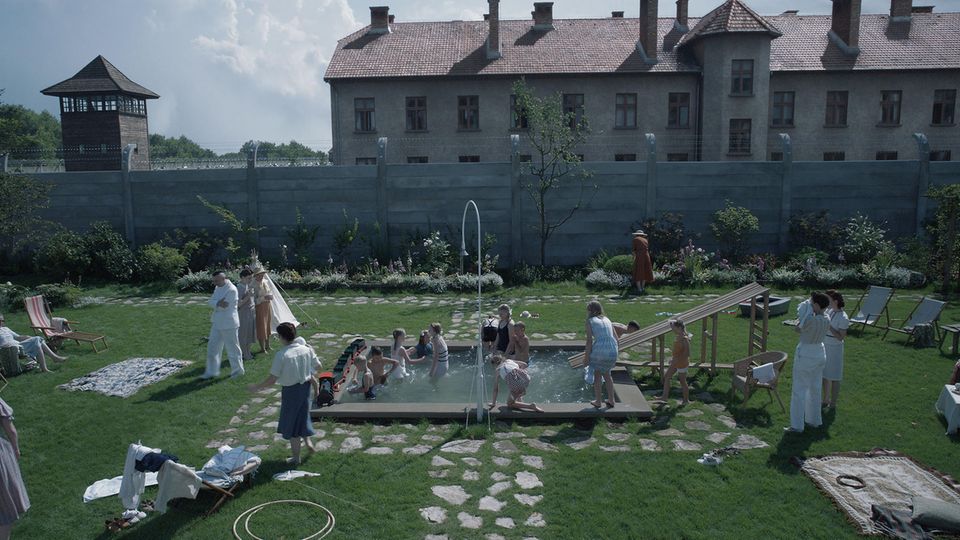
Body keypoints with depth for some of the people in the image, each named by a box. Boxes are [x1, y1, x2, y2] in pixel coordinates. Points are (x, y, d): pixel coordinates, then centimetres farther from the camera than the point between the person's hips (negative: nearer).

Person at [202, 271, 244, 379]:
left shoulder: (231, 290, -19)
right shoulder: (218, 288, 9)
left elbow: (225, 306, -23)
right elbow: (210, 301, 1)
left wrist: (216, 303, -8)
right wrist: (218, 303, -18)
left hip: (228, 324, -9)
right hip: (217, 323, 9)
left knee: (233, 348, 4)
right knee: (212, 347, 13)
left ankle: (238, 370, 21)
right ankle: (212, 371, 24)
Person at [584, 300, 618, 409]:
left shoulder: (590, 321, 5)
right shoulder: (607, 320, 19)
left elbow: (589, 341, -3)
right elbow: (616, 338, 15)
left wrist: (587, 358, 1)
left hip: (599, 350, -4)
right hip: (612, 351, 4)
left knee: (597, 375, 18)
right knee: (607, 374, 27)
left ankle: (598, 402, 24)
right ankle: (611, 400, 27)